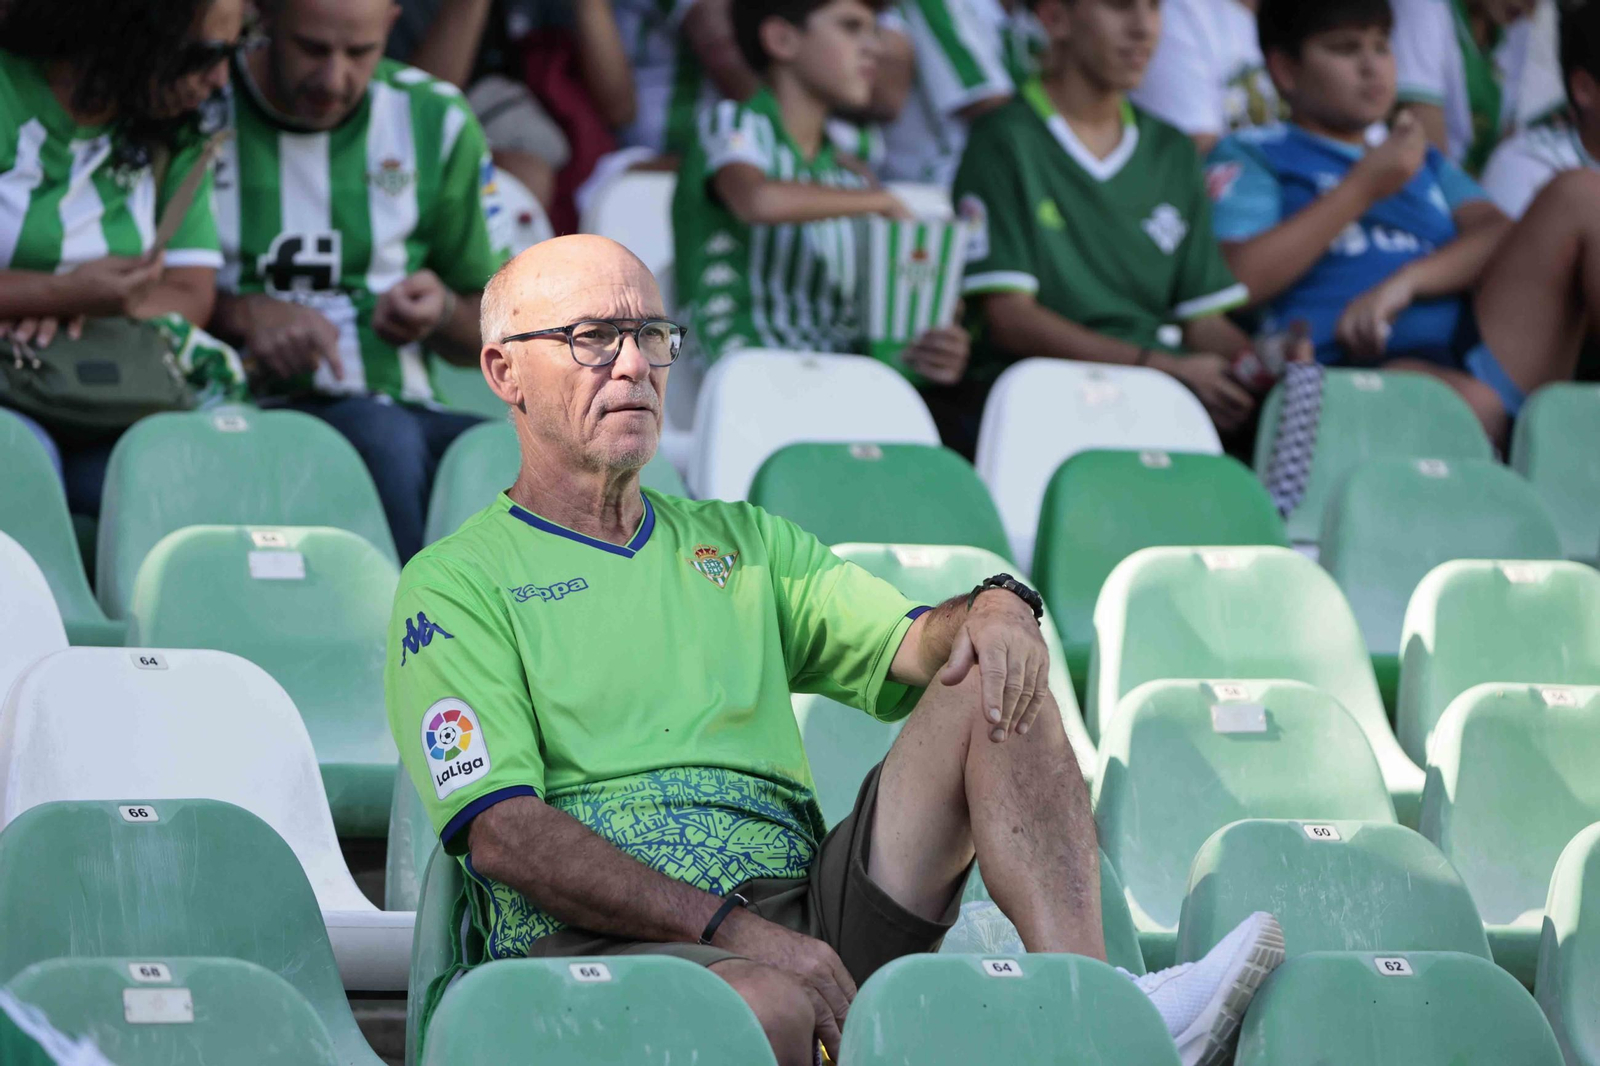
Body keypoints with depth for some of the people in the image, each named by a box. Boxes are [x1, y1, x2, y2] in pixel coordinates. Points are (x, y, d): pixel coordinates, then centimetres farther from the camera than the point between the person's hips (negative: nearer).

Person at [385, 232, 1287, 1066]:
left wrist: (995, 608, -12)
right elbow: (504, 834, -7)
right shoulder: (458, 585, 6)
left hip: (804, 907, 6)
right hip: (600, 941, -6)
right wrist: (733, 929, -17)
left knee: (992, 684, -12)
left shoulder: (741, 544, 26)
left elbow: (914, 647, 14)